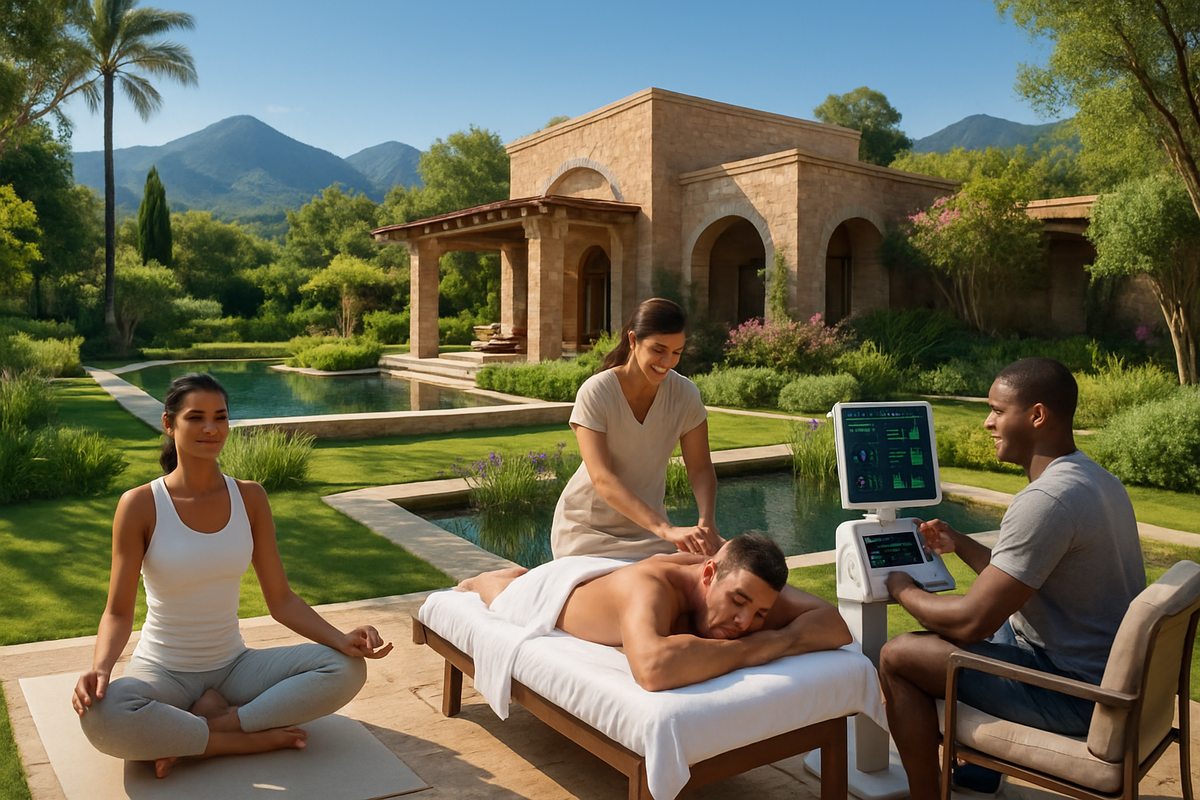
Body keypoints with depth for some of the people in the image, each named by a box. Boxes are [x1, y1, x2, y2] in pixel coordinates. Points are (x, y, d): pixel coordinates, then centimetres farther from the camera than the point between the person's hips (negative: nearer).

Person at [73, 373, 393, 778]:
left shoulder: (249, 497, -2)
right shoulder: (140, 505, -11)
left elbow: (281, 600, -1)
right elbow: (118, 612, -8)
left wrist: (341, 638, -17)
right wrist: (100, 666, -29)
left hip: (233, 665, 3)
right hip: (163, 673, -2)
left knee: (347, 669, -18)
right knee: (100, 717, -36)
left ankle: (217, 721, -16)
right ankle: (252, 738, -18)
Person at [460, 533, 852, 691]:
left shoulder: (745, 581, -37)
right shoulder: (651, 585, -55)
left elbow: (836, 625, -35)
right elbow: (652, 668, -76)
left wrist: (776, 640, -54)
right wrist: (748, 649, -62)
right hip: (559, 588, -4)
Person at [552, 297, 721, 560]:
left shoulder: (686, 395, -11)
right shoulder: (595, 393, -23)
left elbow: (700, 469, -7)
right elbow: (602, 479, -32)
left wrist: (706, 522, -28)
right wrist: (666, 530, -43)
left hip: (647, 525, 3)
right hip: (588, 527, -3)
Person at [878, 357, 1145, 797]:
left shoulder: (1046, 500, -27)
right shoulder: (1095, 478, 7)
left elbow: (972, 621, -25)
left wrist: (904, 590, -8)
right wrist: (960, 544, 12)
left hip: (1076, 693, -10)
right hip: (1111, 672, 10)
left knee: (897, 657, -7)